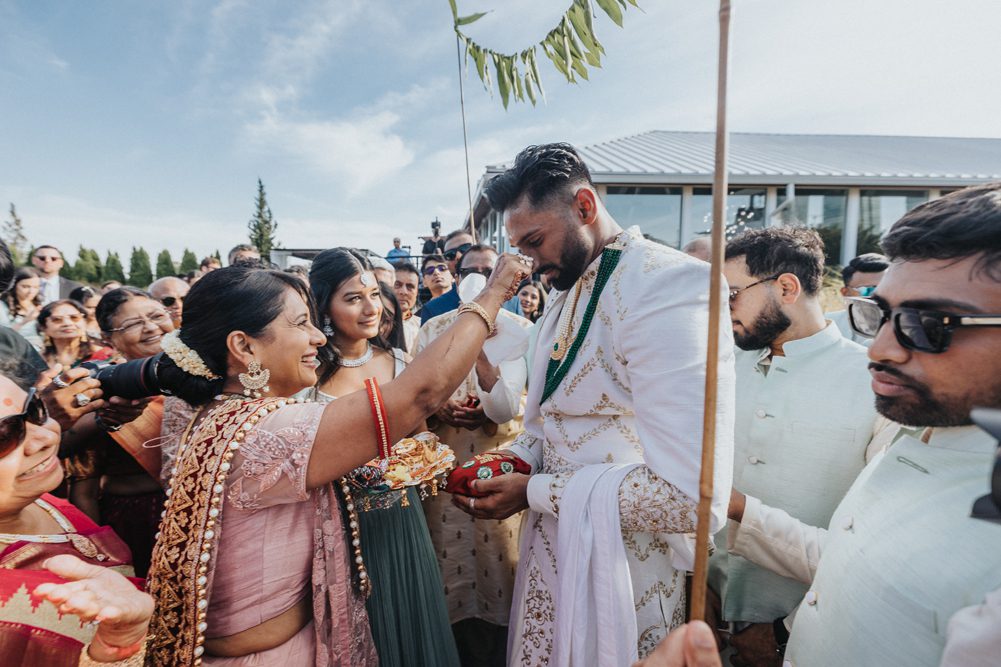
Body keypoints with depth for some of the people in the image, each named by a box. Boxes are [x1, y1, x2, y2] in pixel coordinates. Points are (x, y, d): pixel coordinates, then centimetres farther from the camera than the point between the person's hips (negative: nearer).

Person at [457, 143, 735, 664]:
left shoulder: (666, 284, -23)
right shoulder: (562, 298, 8)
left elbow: (689, 496, -29)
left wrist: (535, 492, -21)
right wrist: (511, 462, -3)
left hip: (621, 579, -7)